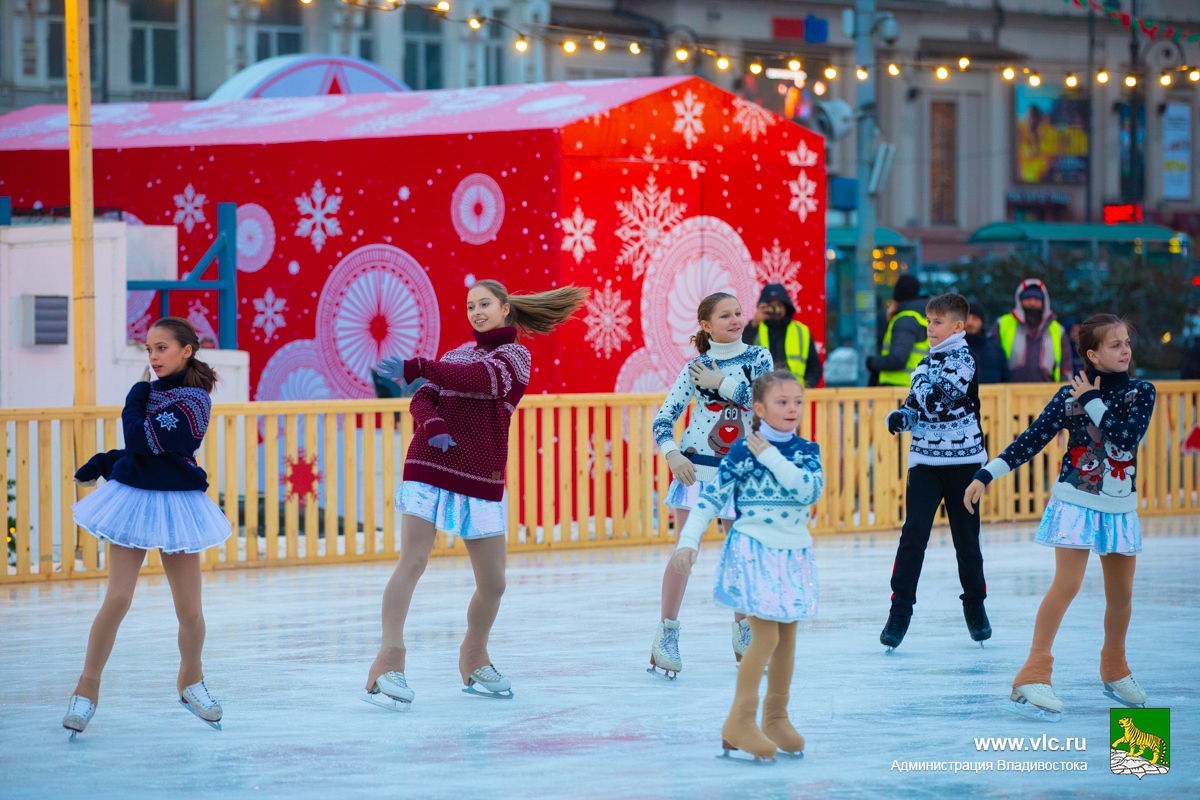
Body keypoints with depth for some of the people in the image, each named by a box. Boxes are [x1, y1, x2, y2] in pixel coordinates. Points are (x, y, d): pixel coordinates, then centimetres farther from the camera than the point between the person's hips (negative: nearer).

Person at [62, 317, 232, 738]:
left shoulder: (192, 400, -14)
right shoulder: (160, 390, 9)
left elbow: (141, 441, -20)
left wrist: (136, 396, -5)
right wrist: (101, 465, 11)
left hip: (176, 506, -5)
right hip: (135, 498, 5)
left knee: (190, 612, 0)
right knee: (117, 600, -7)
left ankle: (191, 680, 26)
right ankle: (87, 687, 0)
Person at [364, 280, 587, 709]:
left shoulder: (515, 356, 3)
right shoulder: (459, 354, 17)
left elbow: (479, 378, -17)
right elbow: (422, 399, 8)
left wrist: (416, 367, -27)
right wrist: (431, 424, -16)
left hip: (481, 477, -1)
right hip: (430, 468, 1)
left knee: (493, 583, 4)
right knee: (412, 560, -17)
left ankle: (474, 657, 28)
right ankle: (388, 659, -23)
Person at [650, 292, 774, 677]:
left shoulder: (759, 357, 4)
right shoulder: (695, 368, -1)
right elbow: (663, 420, -3)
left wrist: (721, 382, -14)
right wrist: (673, 455, -20)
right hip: (696, 468, -2)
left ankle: (743, 633, 21)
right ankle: (666, 635, 0)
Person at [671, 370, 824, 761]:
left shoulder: (807, 451, 4)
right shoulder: (742, 451, -6)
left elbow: (811, 490, -14)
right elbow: (711, 497, -6)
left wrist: (771, 457, -16)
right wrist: (688, 540, -14)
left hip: (793, 552, 5)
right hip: (753, 549, -5)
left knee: (787, 636, 11)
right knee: (766, 634, -13)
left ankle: (776, 716, 26)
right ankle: (739, 722, -7)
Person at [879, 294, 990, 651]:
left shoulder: (963, 359, -7)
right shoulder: (929, 359, 13)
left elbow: (936, 402, -18)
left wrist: (921, 382, -2)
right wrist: (902, 416, -4)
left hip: (963, 460, -4)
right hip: (926, 460, 4)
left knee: (966, 538, 6)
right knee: (913, 534, -7)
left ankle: (975, 606, 23)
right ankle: (900, 610, -6)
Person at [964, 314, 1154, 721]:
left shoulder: (1141, 392, -1)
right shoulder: (1070, 394, -5)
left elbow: (1127, 436, -17)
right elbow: (1033, 439, -4)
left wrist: (1093, 401, -14)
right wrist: (986, 475, -8)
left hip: (1120, 507, 3)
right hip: (1076, 501, -3)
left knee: (1121, 592, 11)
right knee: (1067, 584, -15)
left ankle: (1115, 671, 32)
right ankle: (1033, 676, -15)